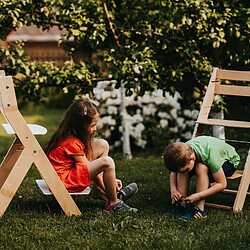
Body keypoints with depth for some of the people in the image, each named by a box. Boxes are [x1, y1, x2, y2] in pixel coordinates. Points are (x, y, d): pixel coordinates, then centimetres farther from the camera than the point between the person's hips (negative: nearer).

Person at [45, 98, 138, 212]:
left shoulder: (69, 135, 7)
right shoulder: (71, 143, -23)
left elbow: (89, 166, 13)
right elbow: (87, 168, -16)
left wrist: (110, 179, 11)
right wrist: (104, 186, -6)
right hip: (64, 181, -11)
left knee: (103, 145, 9)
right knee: (107, 162, -27)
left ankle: (96, 190, 8)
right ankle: (113, 203, -13)